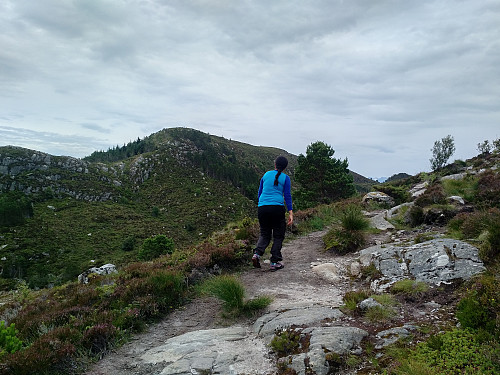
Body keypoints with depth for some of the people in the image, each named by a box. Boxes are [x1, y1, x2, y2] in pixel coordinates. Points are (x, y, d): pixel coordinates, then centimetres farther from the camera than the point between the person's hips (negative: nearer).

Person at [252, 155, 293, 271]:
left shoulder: (266, 175, 14)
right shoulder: (285, 178, 4)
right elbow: (287, 196, 0)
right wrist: (290, 213, 0)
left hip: (262, 208, 3)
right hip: (277, 208, -3)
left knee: (264, 234, 16)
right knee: (278, 236, 9)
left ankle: (257, 253, -8)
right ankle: (274, 262, 7)